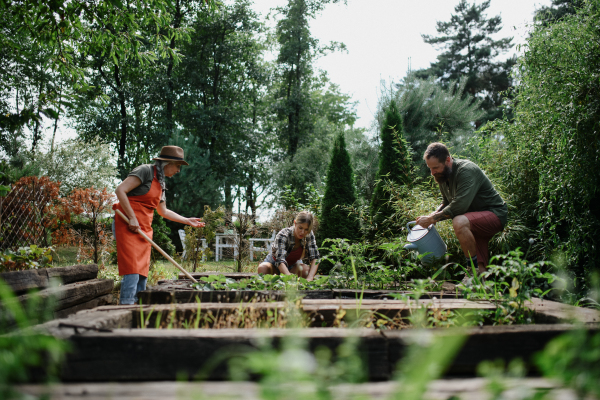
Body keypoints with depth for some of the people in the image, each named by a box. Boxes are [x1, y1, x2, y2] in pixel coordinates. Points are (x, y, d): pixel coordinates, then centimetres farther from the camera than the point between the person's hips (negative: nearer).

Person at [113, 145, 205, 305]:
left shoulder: (160, 182, 19)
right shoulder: (145, 171, -8)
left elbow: (163, 211, 29)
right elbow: (120, 190, -17)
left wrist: (187, 221, 26)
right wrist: (132, 218, -19)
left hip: (144, 229, 9)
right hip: (128, 226, -9)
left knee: (142, 273, 7)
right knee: (132, 271, -16)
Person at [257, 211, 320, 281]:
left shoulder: (309, 235, -20)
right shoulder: (283, 235, -32)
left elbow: (315, 257, -25)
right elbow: (280, 260, -43)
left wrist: (309, 279, -43)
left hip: (293, 265, 2)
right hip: (275, 263, -2)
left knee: (306, 270, -32)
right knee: (263, 267, -35)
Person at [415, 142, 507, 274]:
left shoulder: (466, 170, -24)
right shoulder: (442, 176, 3)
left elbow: (459, 206, -33)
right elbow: (447, 202, 18)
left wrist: (432, 219, -25)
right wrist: (432, 215, -3)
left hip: (495, 214, -9)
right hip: (476, 218, 9)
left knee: (459, 222, -35)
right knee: (481, 268, 0)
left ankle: (473, 267, -25)